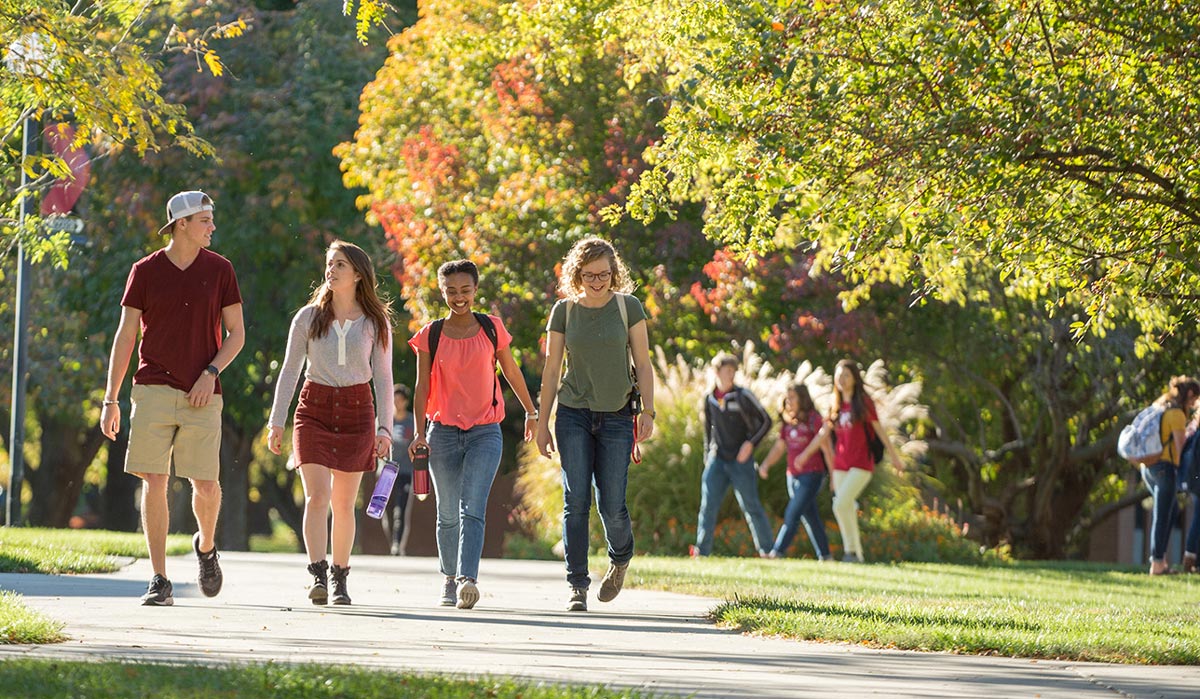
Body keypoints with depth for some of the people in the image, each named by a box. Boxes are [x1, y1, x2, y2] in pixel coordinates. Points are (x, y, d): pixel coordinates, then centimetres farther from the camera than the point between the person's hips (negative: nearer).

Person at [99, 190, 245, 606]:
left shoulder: (219, 270, 6)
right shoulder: (145, 272, 4)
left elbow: (236, 334, 8)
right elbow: (125, 337, 6)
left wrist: (210, 373, -9)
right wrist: (110, 400, 2)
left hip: (201, 396, 0)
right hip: (153, 390, 0)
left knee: (205, 484, -6)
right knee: (154, 482, -6)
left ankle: (206, 546, 27)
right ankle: (160, 582, -1)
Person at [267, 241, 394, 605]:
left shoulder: (376, 322, 4)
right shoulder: (308, 317, 4)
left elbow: (383, 378, 5)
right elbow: (289, 371, 6)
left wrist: (384, 427, -2)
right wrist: (276, 422, 1)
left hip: (356, 411, 0)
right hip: (314, 409, 0)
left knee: (344, 503, 4)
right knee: (317, 496, -14)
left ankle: (339, 579, 14)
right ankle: (318, 576, -18)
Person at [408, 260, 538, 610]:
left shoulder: (491, 328, 3)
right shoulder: (431, 335, 2)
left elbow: (511, 371, 14)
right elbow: (422, 386, 3)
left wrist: (532, 412, 21)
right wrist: (420, 432, -6)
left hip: (485, 433, -1)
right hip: (443, 433, 1)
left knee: (472, 508, -17)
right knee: (448, 514, 9)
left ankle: (468, 579, -29)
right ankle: (450, 579, 27)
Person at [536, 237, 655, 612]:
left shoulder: (628, 307, 0)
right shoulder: (564, 311, 3)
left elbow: (643, 363, 3)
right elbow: (551, 369, 6)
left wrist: (647, 411, -7)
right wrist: (542, 423, 4)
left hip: (617, 416, -1)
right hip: (573, 415, 1)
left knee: (611, 504, -3)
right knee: (576, 501, -7)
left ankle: (620, 559, 28)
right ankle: (577, 586, -4)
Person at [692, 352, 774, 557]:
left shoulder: (743, 396, -6)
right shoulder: (709, 399, 8)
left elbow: (766, 421, -3)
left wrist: (751, 443, -14)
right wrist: (707, 455, 16)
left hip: (740, 460, -4)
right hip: (717, 460, 4)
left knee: (751, 505, -1)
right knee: (708, 504, -5)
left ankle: (766, 548, 7)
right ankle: (702, 549, -3)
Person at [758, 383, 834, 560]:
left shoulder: (814, 419, -10)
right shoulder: (787, 422, 10)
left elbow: (826, 450, -8)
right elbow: (779, 447, 13)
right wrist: (765, 464, -5)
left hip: (812, 475, -7)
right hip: (793, 476, 7)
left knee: (793, 514, -15)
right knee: (810, 517, 11)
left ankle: (777, 552, -21)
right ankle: (825, 556, 19)